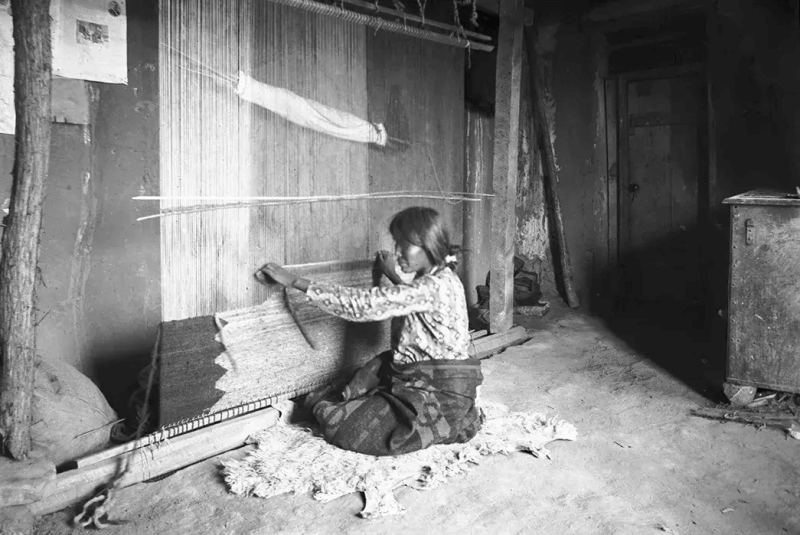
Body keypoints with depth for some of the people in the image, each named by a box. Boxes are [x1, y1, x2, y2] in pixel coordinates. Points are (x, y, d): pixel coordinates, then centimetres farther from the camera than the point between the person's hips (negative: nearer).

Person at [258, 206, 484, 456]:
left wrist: (296, 282, -20)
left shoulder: (436, 286, -23)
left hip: (439, 395, -9)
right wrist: (392, 276, 20)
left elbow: (363, 304, -25)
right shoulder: (437, 280, 7)